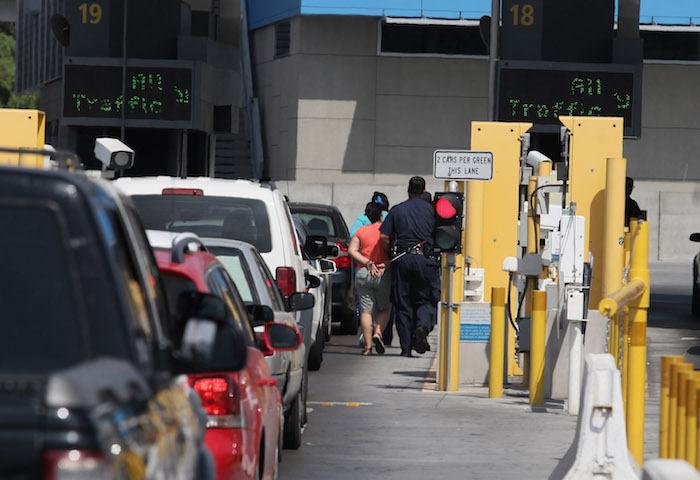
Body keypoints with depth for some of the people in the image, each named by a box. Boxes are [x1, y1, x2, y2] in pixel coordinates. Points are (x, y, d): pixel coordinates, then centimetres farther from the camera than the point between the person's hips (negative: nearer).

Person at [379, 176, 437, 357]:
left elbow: (383, 237, 1)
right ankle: (422, 326, -22)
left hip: (402, 260, 1)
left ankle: (406, 347, 2)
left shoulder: (396, 210, 8)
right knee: (426, 300, 8)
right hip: (424, 259, -1)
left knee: (403, 303, 6)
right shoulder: (430, 209, 5)